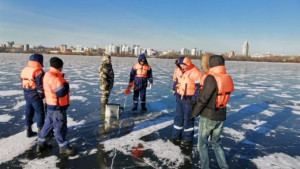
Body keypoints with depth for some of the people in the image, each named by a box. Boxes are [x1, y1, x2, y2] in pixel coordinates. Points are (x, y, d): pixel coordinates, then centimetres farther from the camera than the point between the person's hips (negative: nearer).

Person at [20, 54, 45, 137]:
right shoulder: (38, 71, -18)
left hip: (27, 96, 8)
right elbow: (40, 85, -19)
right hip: (36, 97, -8)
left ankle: (28, 131, 24)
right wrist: (41, 95, -8)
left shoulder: (24, 70, 8)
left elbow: (23, 83, 14)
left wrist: (26, 93, 20)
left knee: (29, 112, 15)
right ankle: (40, 131, 11)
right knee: (40, 113, 4)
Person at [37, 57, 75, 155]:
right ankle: (63, 147, 16)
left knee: (49, 124, 21)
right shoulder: (54, 77, -24)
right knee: (60, 126, 2)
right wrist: (65, 85, -12)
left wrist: (61, 79, 3)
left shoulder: (49, 75, 10)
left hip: (52, 105, 10)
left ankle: (41, 144, 33)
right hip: (57, 107, -10)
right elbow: (61, 92, -29)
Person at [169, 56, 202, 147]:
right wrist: (175, 89, 14)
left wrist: (194, 98, -17)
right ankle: (176, 136, 27)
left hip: (189, 99, -6)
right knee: (178, 117, 14)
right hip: (179, 97, 6)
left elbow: (199, 87, -15)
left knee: (188, 119, 3)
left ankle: (188, 139, 18)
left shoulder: (195, 72, -16)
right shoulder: (178, 70, 4)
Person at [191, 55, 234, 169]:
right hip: (221, 117, 7)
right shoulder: (228, 79, 1)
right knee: (216, 142, 22)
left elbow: (203, 98, -20)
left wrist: (194, 113, -8)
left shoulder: (211, 78, -20)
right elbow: (222, 96, 8)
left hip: (208, 117, -7)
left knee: (202, 143, 11)